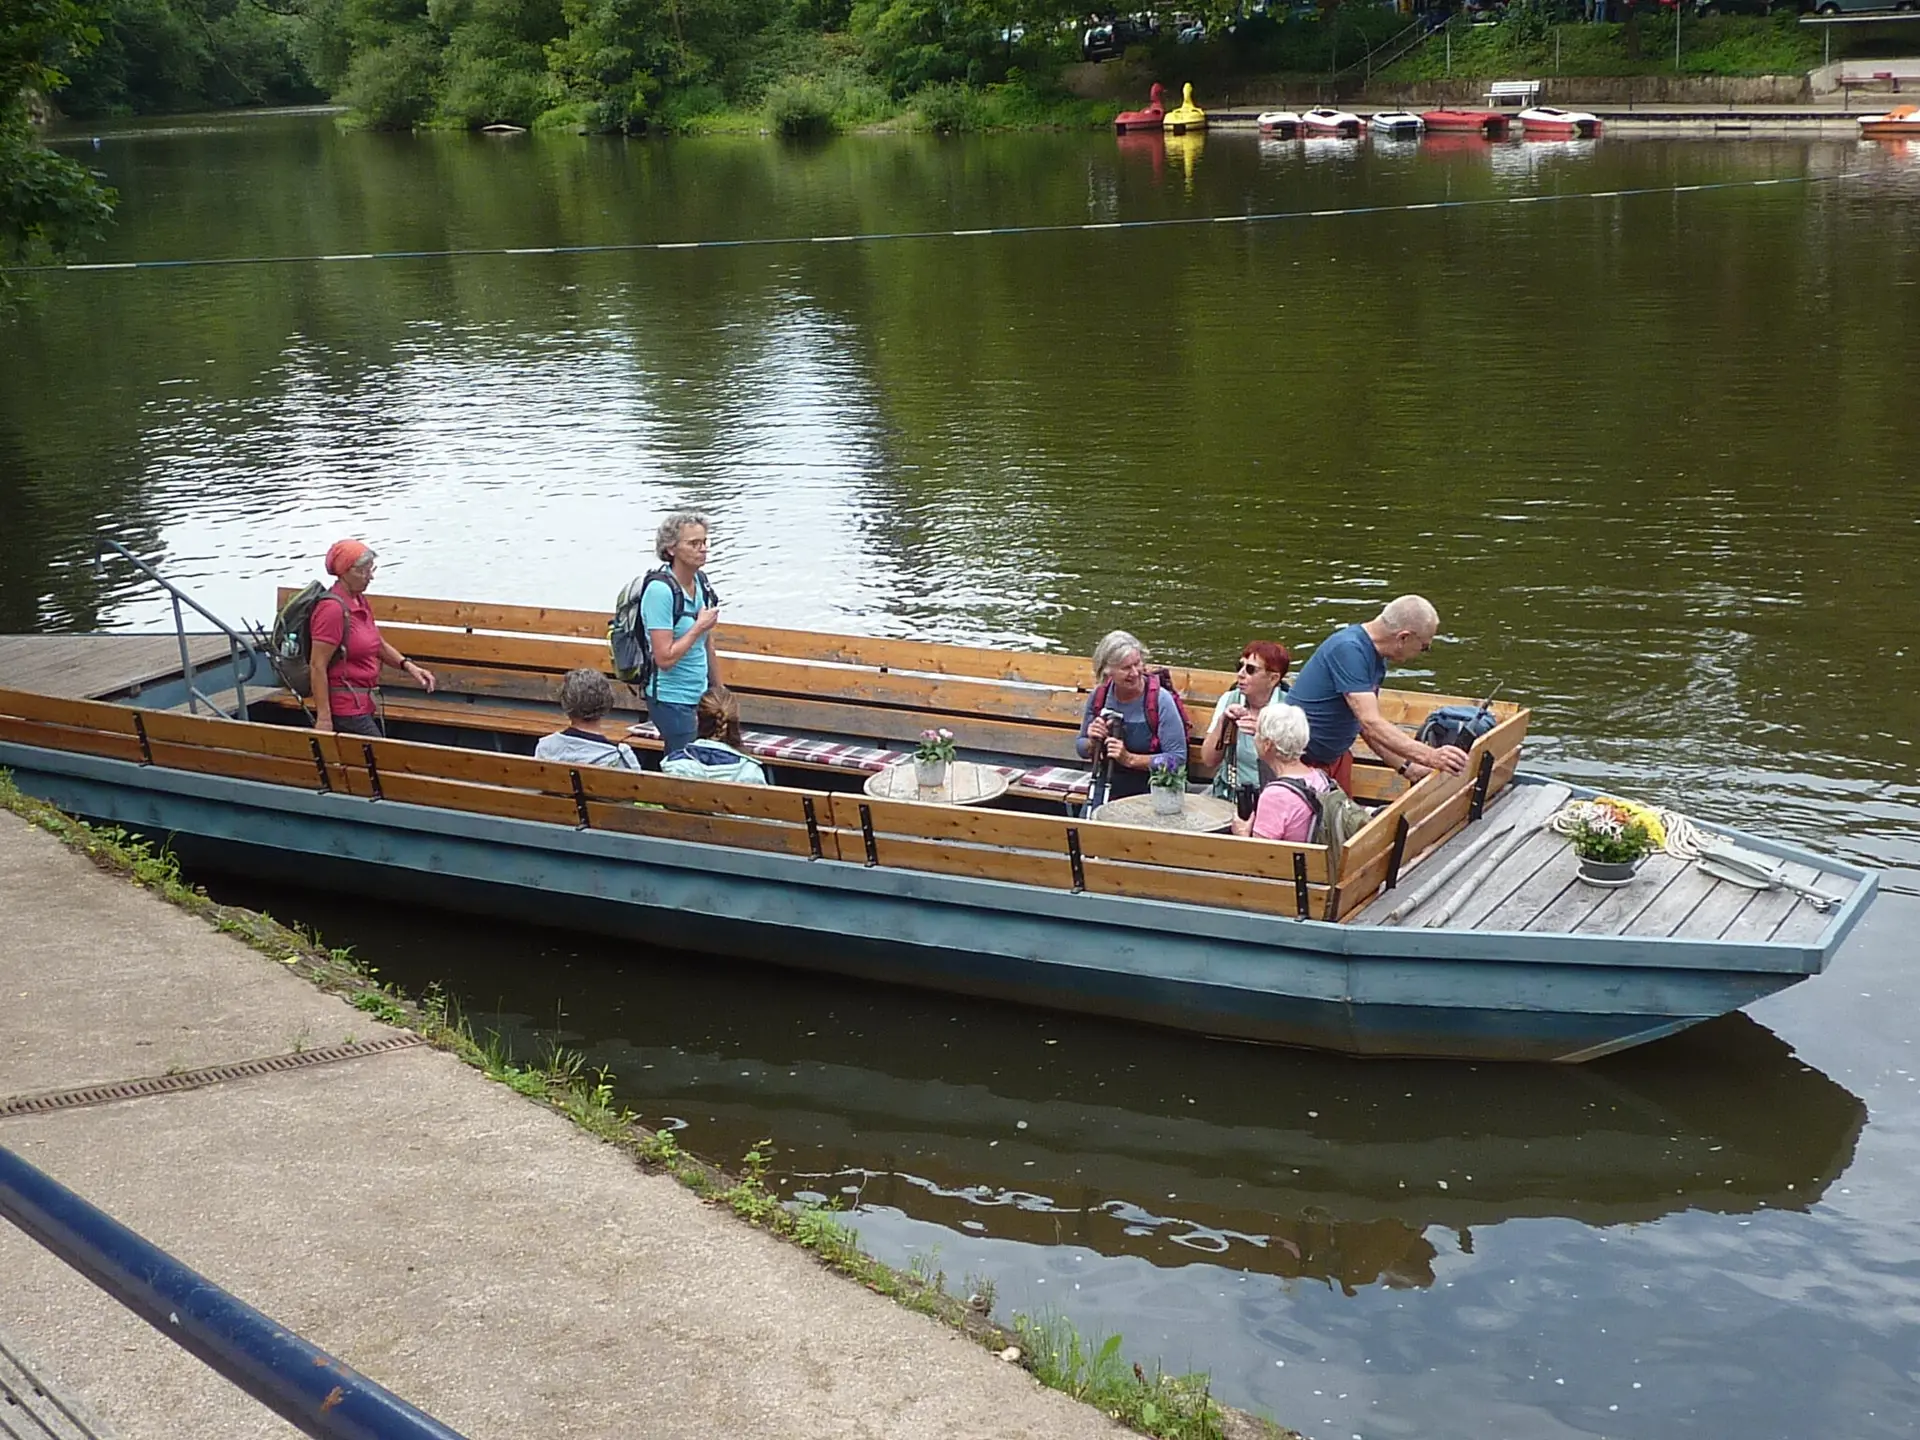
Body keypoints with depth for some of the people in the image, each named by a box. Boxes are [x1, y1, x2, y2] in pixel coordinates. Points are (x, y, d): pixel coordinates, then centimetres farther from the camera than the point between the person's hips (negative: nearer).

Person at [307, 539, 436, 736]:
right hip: (347, 708, -9)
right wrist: (323, 718, -21)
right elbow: (317, 666, -19)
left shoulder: (361, 602, 9)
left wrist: (408, 666, 6)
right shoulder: (332, 609, -17)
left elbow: (378, 645, 22)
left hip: (366, 704, 9)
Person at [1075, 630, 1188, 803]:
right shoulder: (1099, 696, -1)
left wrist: (1130, 759, -21)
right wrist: (1093, 743, -11)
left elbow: (1178, 758, -16)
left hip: (1150, 792, -3)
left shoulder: (1160, 699, -15)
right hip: (1109, 788, 4)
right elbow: (1081, 748, 12)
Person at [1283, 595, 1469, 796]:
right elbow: (1371, 724, -32)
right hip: (1301, 759, -9)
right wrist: (1430, 756, -36)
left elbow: (1365, 726, 12)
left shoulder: (1376, 657, 4)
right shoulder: (1349, 650, -25)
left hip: (1335, 757, 9)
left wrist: (1405, 766, 5)